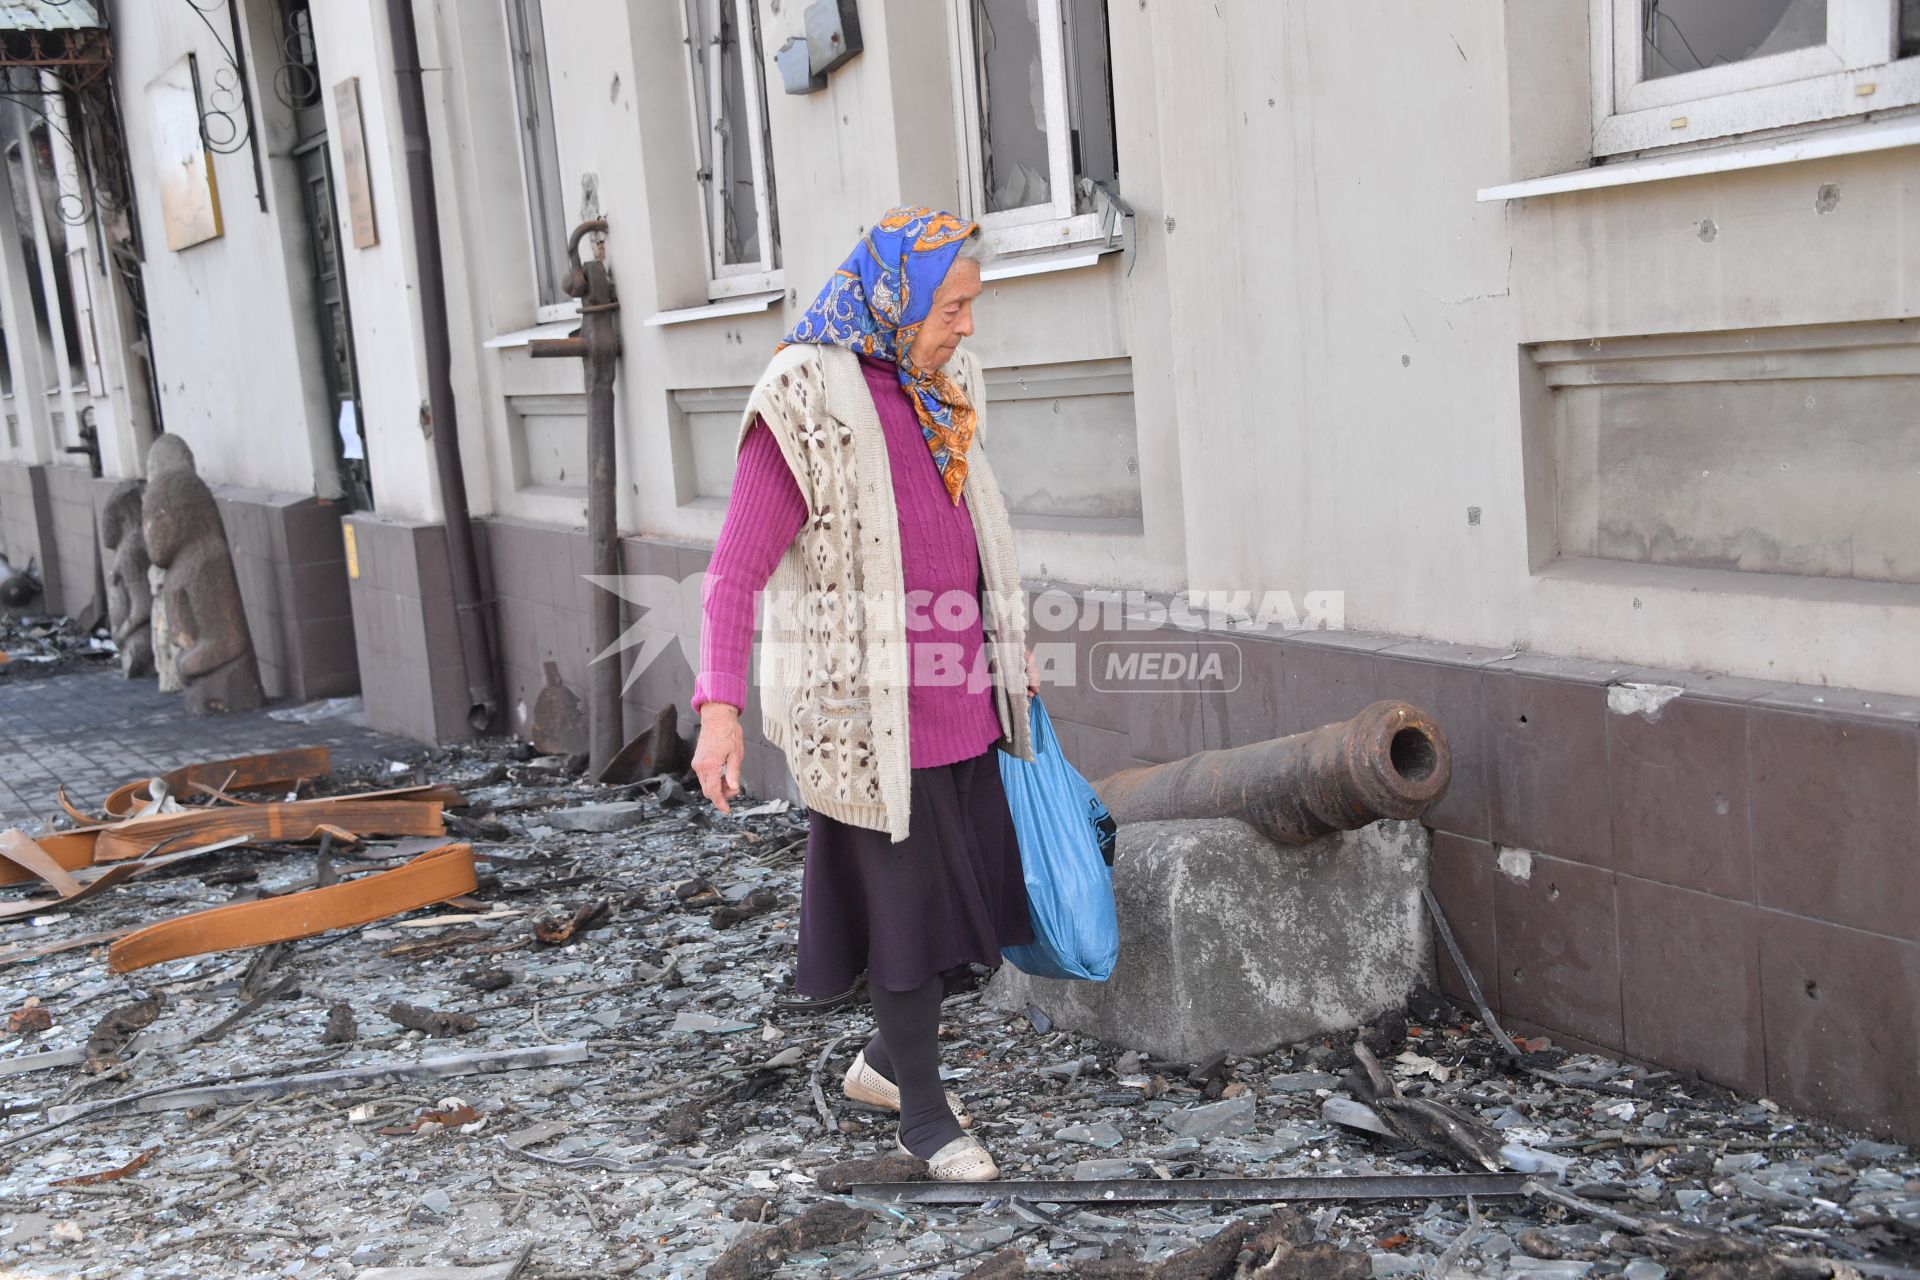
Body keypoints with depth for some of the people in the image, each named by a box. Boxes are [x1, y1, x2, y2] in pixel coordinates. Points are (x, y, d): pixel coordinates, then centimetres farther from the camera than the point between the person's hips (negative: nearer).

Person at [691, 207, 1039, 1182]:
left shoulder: (937, 391, 9)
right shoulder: (807, 404, -15)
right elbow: (735, 568, -17)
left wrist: (1010, 651, 23)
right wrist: (720, 706, -26)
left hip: (959, 697, 8)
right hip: (870, 706, -8)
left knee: (971, 888, 15)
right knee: (907, 900, 3)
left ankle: (885, 1060, 36)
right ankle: (923, 1112, 22)